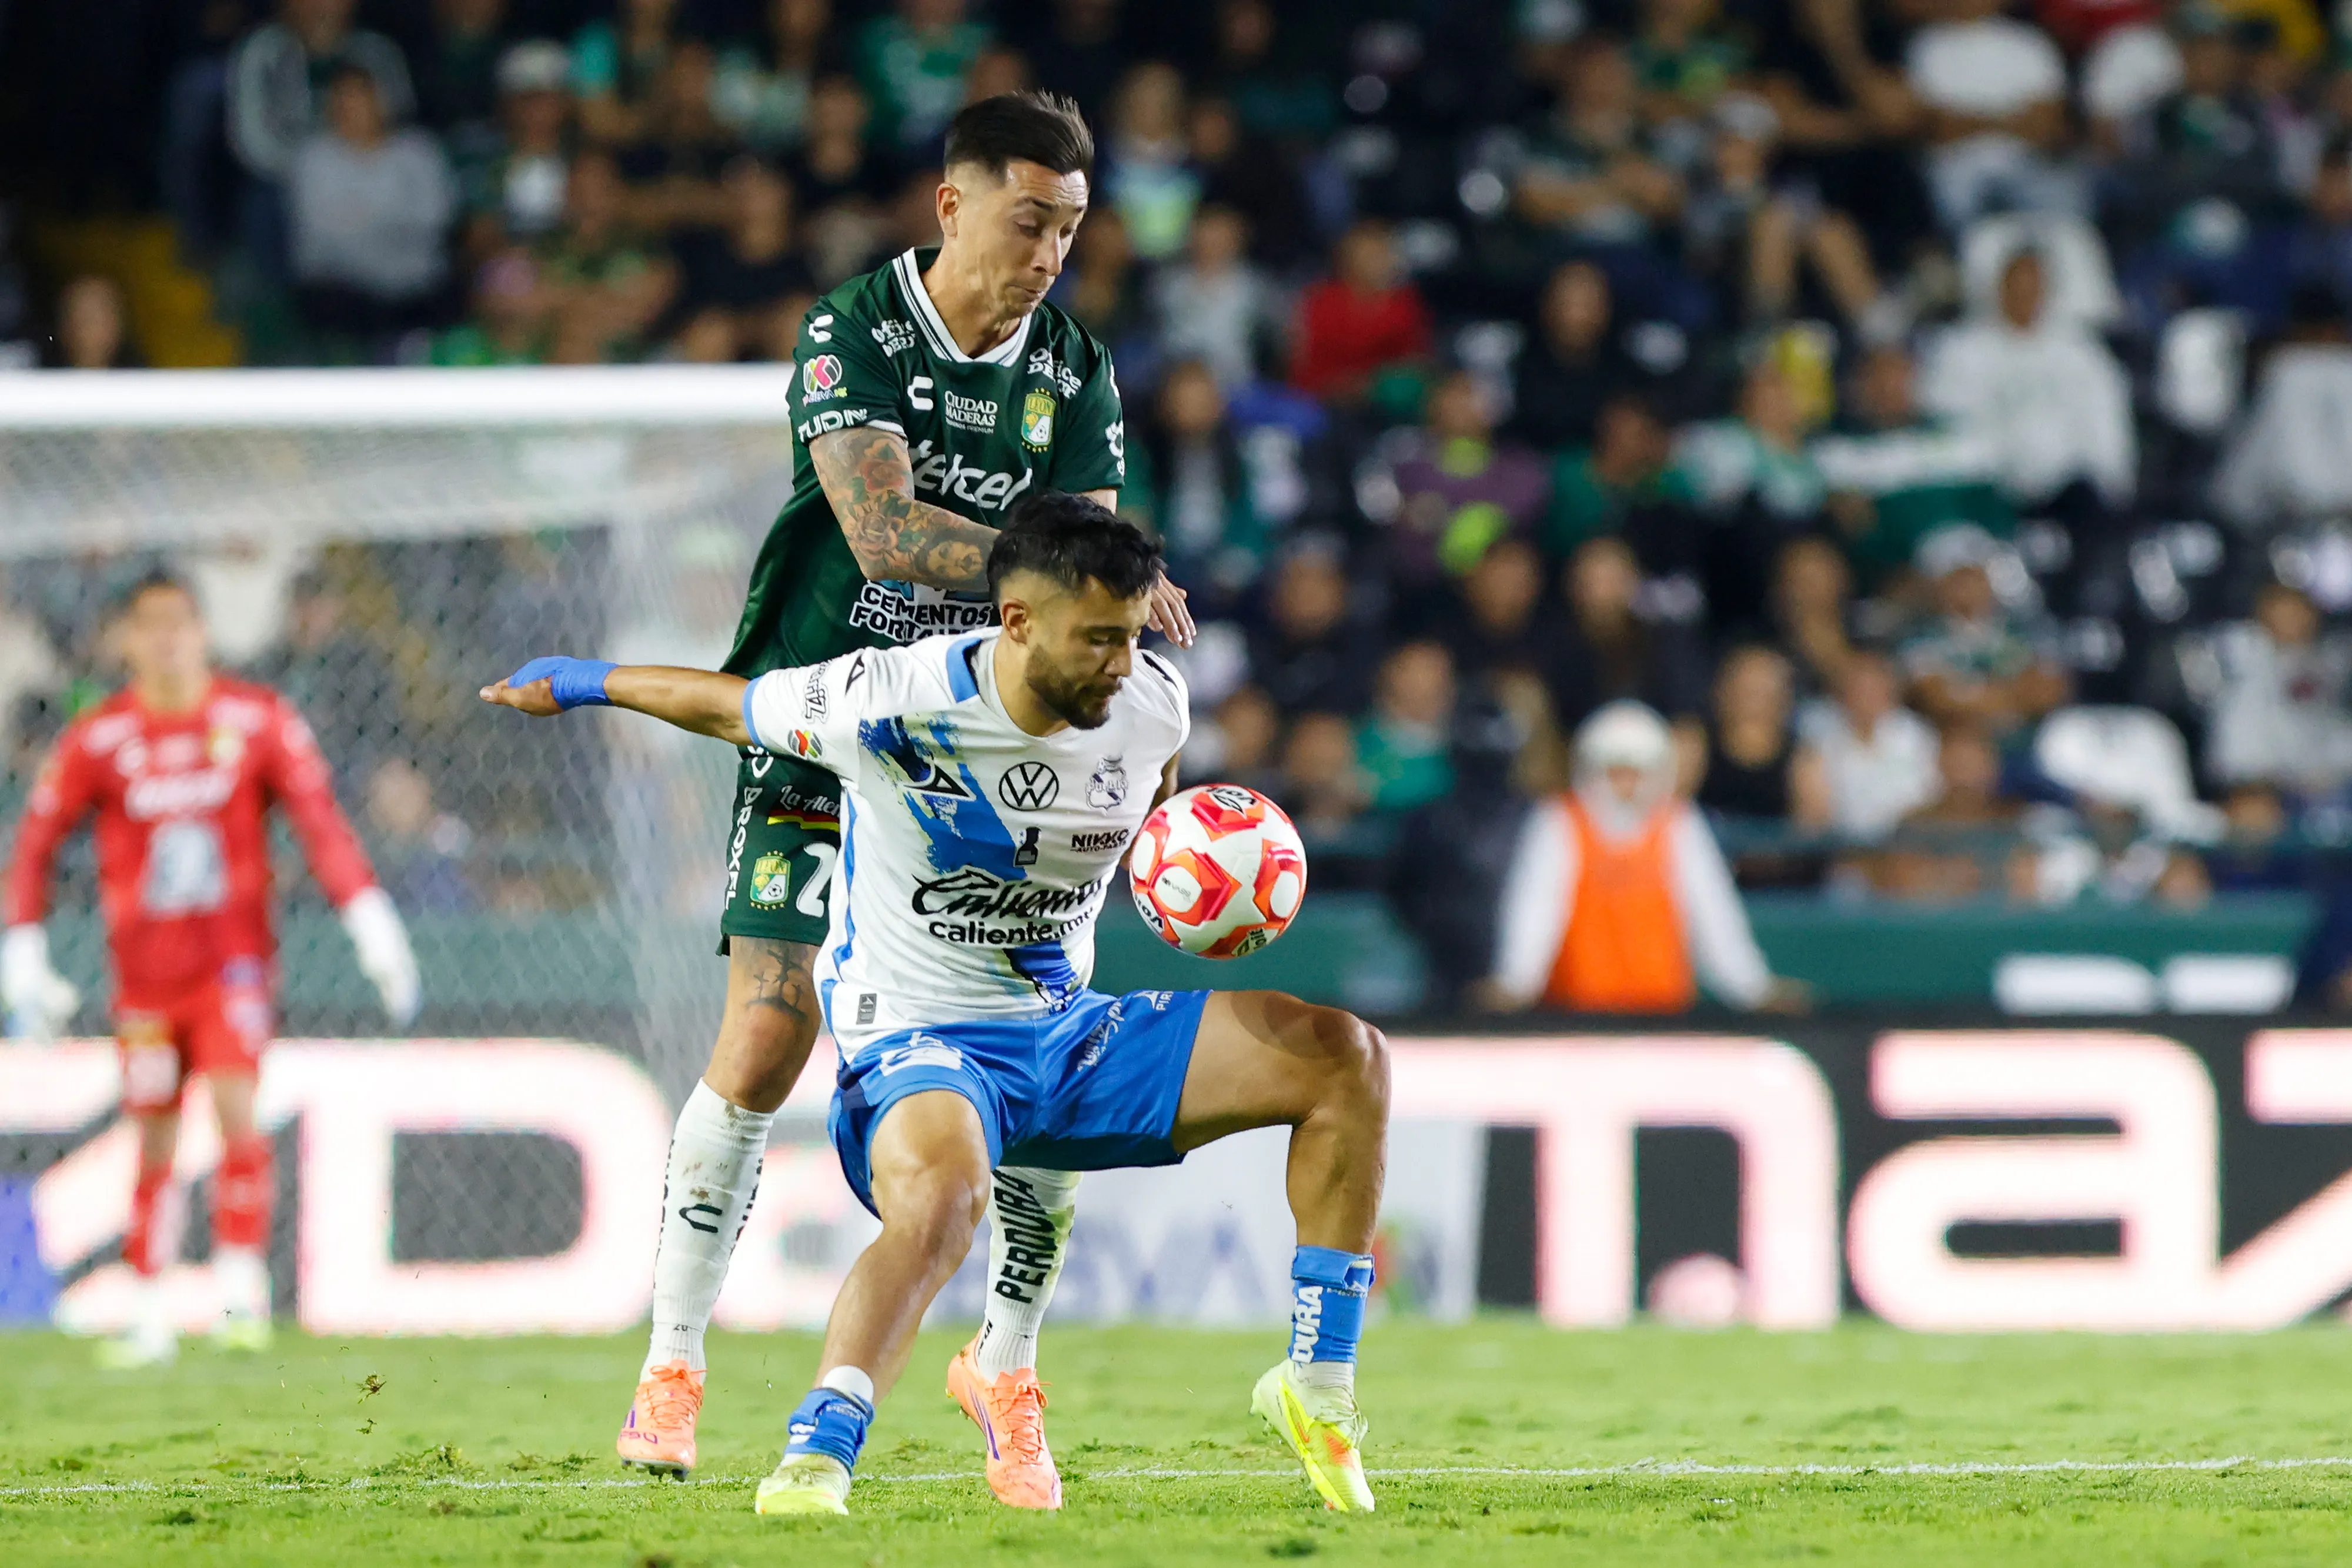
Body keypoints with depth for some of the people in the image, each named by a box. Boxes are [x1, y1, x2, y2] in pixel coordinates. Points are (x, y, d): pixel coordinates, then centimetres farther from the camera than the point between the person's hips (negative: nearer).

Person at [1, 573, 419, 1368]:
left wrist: (370, 922, -11)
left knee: (237, 1112, -18)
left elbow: (320, 822, -2)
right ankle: (150, 1318, 14)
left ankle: (242, 1293, -15)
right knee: (154, 1146, 5)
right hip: (145, 969, 1)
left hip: (233, 957, -1)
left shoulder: (259, 720, -3)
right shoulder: (97, 740, -2)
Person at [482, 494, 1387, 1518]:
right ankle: (813, 1458, -40)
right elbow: (725, 706, -2)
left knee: (1344, 1057, -6)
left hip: (1071, 1032, 7)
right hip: (918, 1045, -7)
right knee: (938, 1195, -42)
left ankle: (1317, 1383, -1)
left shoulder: (1153, 704, -4)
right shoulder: (893, 704, -22)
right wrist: (585, 683, 11)